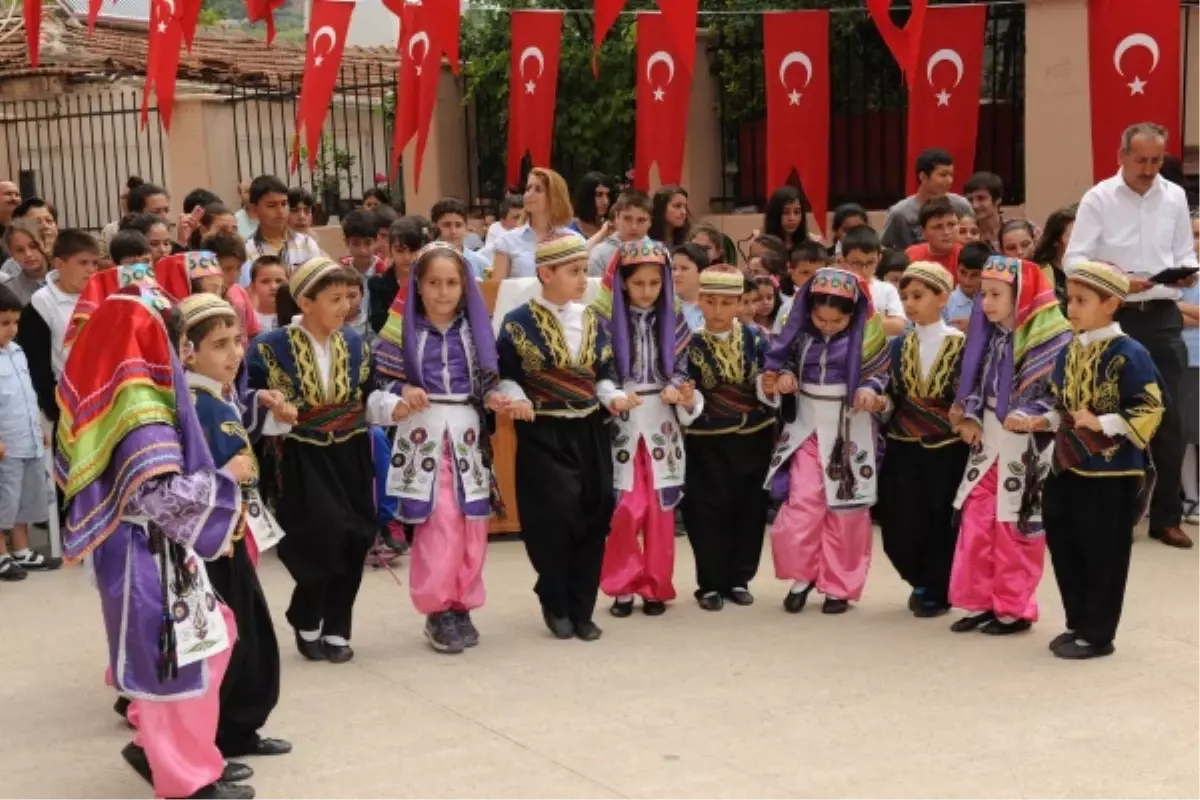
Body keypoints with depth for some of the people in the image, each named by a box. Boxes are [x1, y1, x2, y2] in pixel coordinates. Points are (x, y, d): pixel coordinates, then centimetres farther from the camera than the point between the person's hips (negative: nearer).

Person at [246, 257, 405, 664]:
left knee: (353, 540, 3)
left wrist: (396, 407, -7)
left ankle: (336, 629, 19)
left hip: (350, 457, 5)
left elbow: (366, 398, 10)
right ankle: (306, 623, 11)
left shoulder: (353, 342, 5)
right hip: (304, 460, -5)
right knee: (322, 535, -15)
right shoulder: (272, 347, -10)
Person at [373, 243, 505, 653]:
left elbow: (487, 377, 13)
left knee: (471, 523, 4)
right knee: (439, 523, -9)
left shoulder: (474, 327, 8)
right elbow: (384, 377, -1)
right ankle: (438, 609, 0)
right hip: (423, 431, -3)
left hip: (467, 430, 3)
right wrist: (404, 392, -19)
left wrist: (493, 397, -6)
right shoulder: (404, 326, -1)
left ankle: (461, 606, 15)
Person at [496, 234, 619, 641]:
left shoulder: (592, 320, 8)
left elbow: (603, 373, 13)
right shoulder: (519, 322, -6)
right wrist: (516, 399, -20)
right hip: (543, 434, -5)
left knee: (593, 517, 3)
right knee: (553, 518, -11)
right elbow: (505, 375, -2)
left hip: (589, 432, 5)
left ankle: (581, 608, 16)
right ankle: (555, 603, 12)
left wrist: (613, 397, -6)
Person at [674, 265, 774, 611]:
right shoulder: (690, 345, -4)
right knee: (709, 512, 0)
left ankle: (739, 579, 21)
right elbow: (684, 393, -10)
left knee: (750, 509, 8)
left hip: (754, 439, 2)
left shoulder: (755, 338, 0)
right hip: (708, 443, -2)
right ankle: (711, 583, 12)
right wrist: (688, 401, -31)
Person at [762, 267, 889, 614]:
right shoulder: (800, 331, -4)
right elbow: (781, 361, 10)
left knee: (846, 509, 5)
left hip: (850, 429, -2)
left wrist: (871, 390, -23)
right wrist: (782, 377, -12)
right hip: (807, 425, 2)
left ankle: (839, 586, 15)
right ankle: (802, 574, 12)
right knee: (802, 503, -6)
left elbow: (884, 375, -3)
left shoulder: (869, 333, -11)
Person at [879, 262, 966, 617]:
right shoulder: (898, 345, 7)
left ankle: (937, 592, 19)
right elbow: (891, 396, 6)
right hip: (903, 450, 3)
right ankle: (922, 582, 27)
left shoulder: (961, 344, -4)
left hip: (947, 451, -3)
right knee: (899, 528, 2)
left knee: (941, 525, 1)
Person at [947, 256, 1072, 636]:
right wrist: (971, 416, 0)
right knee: (976, 521, 7)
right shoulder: (990, 335, 9)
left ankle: (1014, 608, 13)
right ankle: (980, 601, 18)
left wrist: (1027, 415, -29)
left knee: (1014, 526, 1)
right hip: (988, 441, 7)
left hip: (1026, 445, -7)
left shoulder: (1049, 336, -14)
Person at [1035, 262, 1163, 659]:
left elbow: (1149, 411, -17)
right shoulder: (1068, 352, 9)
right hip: (1067, 468, 8)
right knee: (1064, 549, 13)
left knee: (1102, 556, 1)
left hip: (1111, 474, -8)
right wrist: (1046, 420, 3)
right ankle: (1078, 624, 27)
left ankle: (1097, 634, 12)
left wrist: (1101, 423, -23)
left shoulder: (1128, 354, -15)